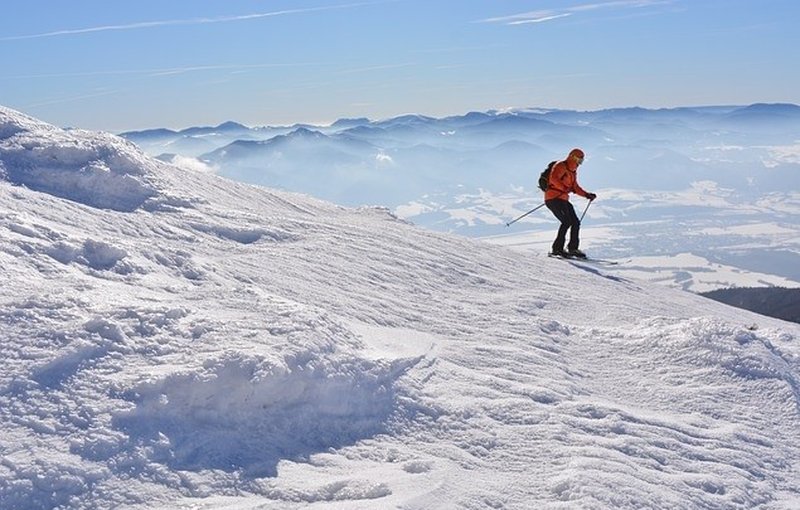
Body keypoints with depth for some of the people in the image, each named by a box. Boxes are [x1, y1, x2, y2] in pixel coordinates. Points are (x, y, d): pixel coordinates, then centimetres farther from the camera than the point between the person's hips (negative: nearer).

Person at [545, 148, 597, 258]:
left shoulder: (573, 171, 20)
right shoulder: (560, 166, -8)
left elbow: (575, 187, 28)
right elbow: (553, 179, -24)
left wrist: (587, 195, 17)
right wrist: (565, 188, -31)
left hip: (563, 200, 9)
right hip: (553, 198, -9)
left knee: (576, 222, 4)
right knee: (567, 221, -19)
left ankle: (573, 248, 14)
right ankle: (557, 248, -16)